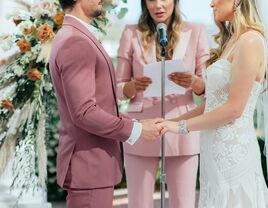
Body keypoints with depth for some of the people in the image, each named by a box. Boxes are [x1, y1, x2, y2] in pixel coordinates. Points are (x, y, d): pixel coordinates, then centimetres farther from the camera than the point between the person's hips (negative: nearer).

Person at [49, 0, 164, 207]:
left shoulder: (75, 38, 15)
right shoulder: (75, 42, -18)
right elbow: (83, 113, -24)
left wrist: (135, 124, 11)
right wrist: (136, 130, -15)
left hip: (92, 161, 10)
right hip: (89, 165, -10)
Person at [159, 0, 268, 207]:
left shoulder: (250, 40, -13)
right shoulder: (233, 40, 15)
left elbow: (234, 108, -17)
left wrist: (181, 126, -10)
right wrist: (172, 121, 10)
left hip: (232, 148, -8)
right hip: (217, 147, 8)